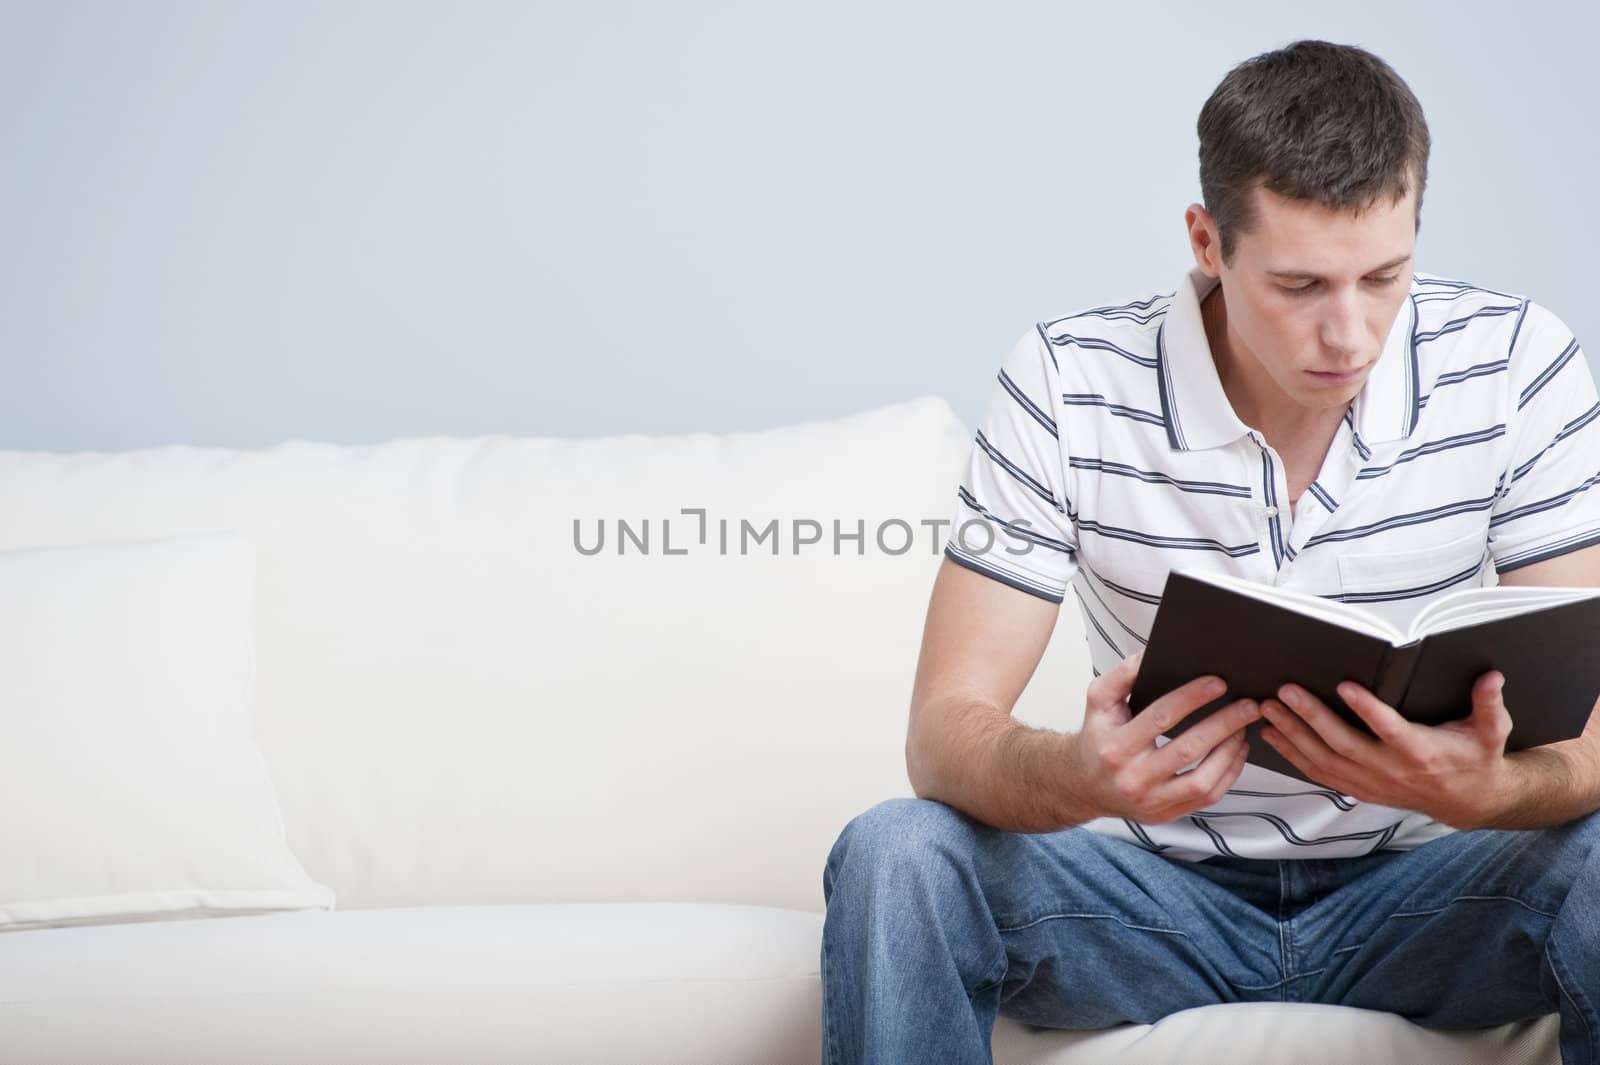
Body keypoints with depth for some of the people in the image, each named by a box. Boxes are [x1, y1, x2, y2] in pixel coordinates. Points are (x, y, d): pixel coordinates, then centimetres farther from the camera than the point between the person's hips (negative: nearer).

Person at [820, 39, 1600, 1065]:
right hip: (1161, 885, 0)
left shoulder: (1514, 365, -11)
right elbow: (946, 731, -16)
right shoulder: (1068, 385, -13)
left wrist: (1488, 789, -39)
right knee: (895, 857, -28)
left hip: (1420, 887, 1)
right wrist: (1084, 776, -42)